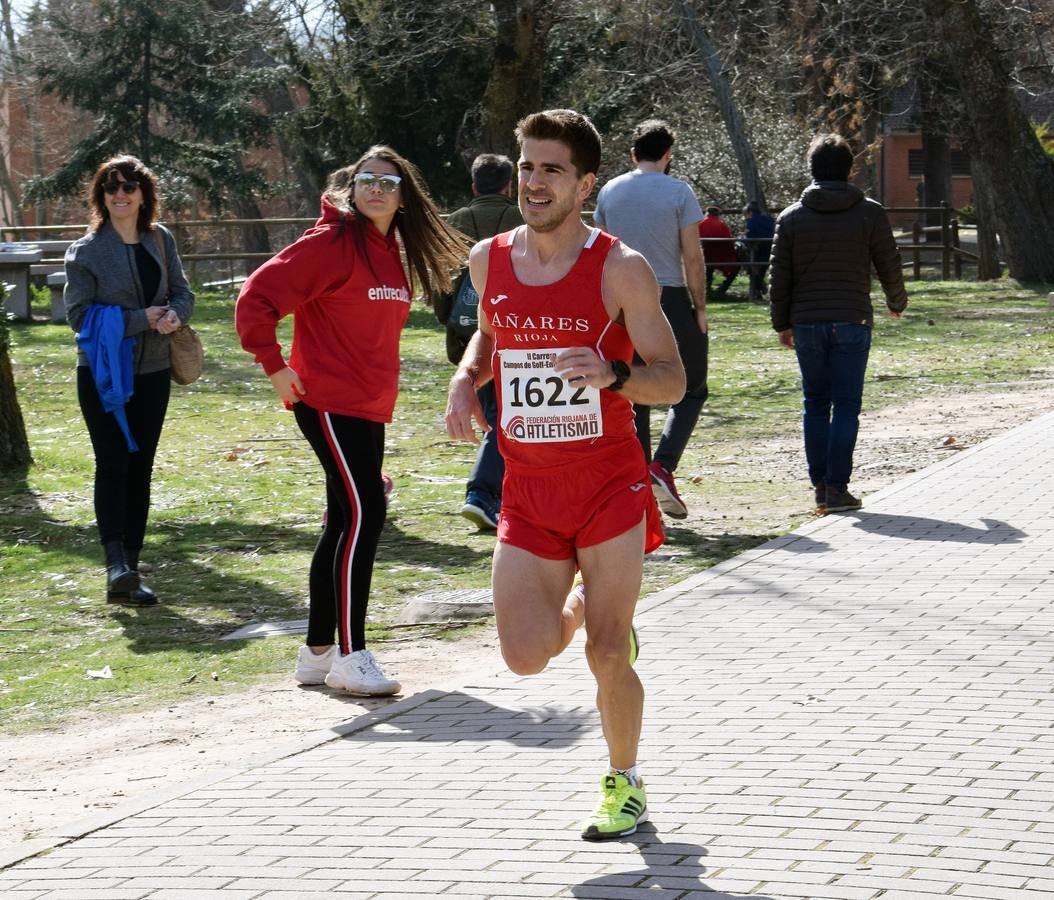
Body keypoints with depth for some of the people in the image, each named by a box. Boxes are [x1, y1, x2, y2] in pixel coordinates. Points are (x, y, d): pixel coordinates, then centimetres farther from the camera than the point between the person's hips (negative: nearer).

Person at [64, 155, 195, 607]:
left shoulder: (161, 240, 6)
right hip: (103, 374, -4)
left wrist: (174, 314, -13)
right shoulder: (87, 250, -6)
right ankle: (116, 564, -24)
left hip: (152, 372, 4)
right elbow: (79, 312, -11)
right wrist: (140, 319, -18)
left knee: (140, 469, 7)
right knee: (113, 464, -14)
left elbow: (182, 292, 11)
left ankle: (129, 573, 12)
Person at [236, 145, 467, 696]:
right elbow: (257, 298, -16)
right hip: (329, 402, -9)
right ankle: (350, 656, -11)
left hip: (368, 407, 9)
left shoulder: (391, 252, 13)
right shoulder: (332, 243, -12)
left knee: (346, 524, 12)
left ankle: (317, 652, 20)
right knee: (364, 515, -14)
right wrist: (275, 367, -16)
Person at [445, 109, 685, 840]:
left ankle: (625, 785, 22)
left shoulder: (621, 270, -10)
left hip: (609, 486, -3)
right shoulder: (489, 259, 3)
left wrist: (614, 374, -28)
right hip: (528, 495, 4)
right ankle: (582, 606, 31)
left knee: (608, 655, -2)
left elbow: (673, 380, -8)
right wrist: (466, 380, 3)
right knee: (526, 657, -5)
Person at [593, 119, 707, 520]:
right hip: (671, 301, -4)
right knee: (691, 391, 8)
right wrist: (700, 308, -1)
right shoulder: (678, 192, -6)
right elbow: (692, 257, -8)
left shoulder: (609, 192, 7)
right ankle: (663, 468, -11)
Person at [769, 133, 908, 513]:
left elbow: (779, 277, 4)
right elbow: (889, 267, 5)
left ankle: (820, 484, 10)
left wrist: (782, 323, 14)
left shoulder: (791, 217, 4)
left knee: (815, 403, 11)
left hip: (806, 324, 2)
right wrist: (897, 303, 24)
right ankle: (837, 487, -5)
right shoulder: (870, 214, -1)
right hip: (852, 322, -2)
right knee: (846, 404, 0)